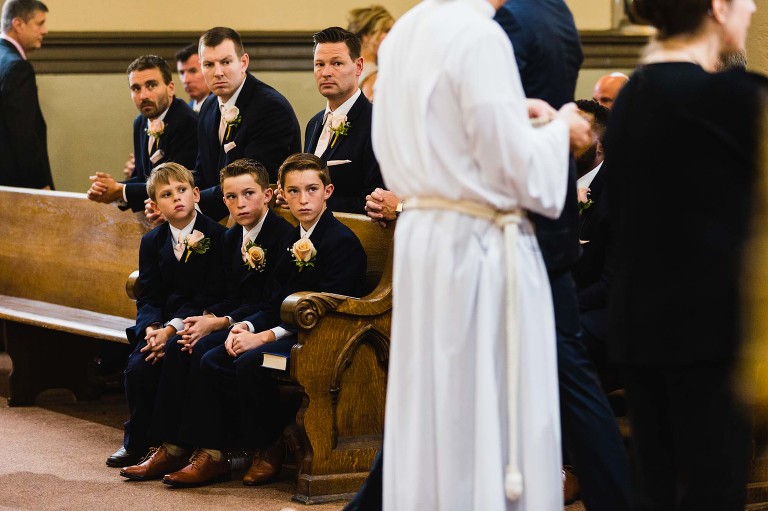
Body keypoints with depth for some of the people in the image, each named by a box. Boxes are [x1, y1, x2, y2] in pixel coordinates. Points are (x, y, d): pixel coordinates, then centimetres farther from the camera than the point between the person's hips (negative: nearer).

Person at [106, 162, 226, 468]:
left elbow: (210, 296, -9)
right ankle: (136, 443, -5)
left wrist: (172, 328, -19)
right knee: (137, 366, -22)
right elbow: (148, 297, 7)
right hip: (160, 324, 4)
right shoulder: (152, 242, 13)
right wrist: (152, 327, -16)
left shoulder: (216, 236, -4)